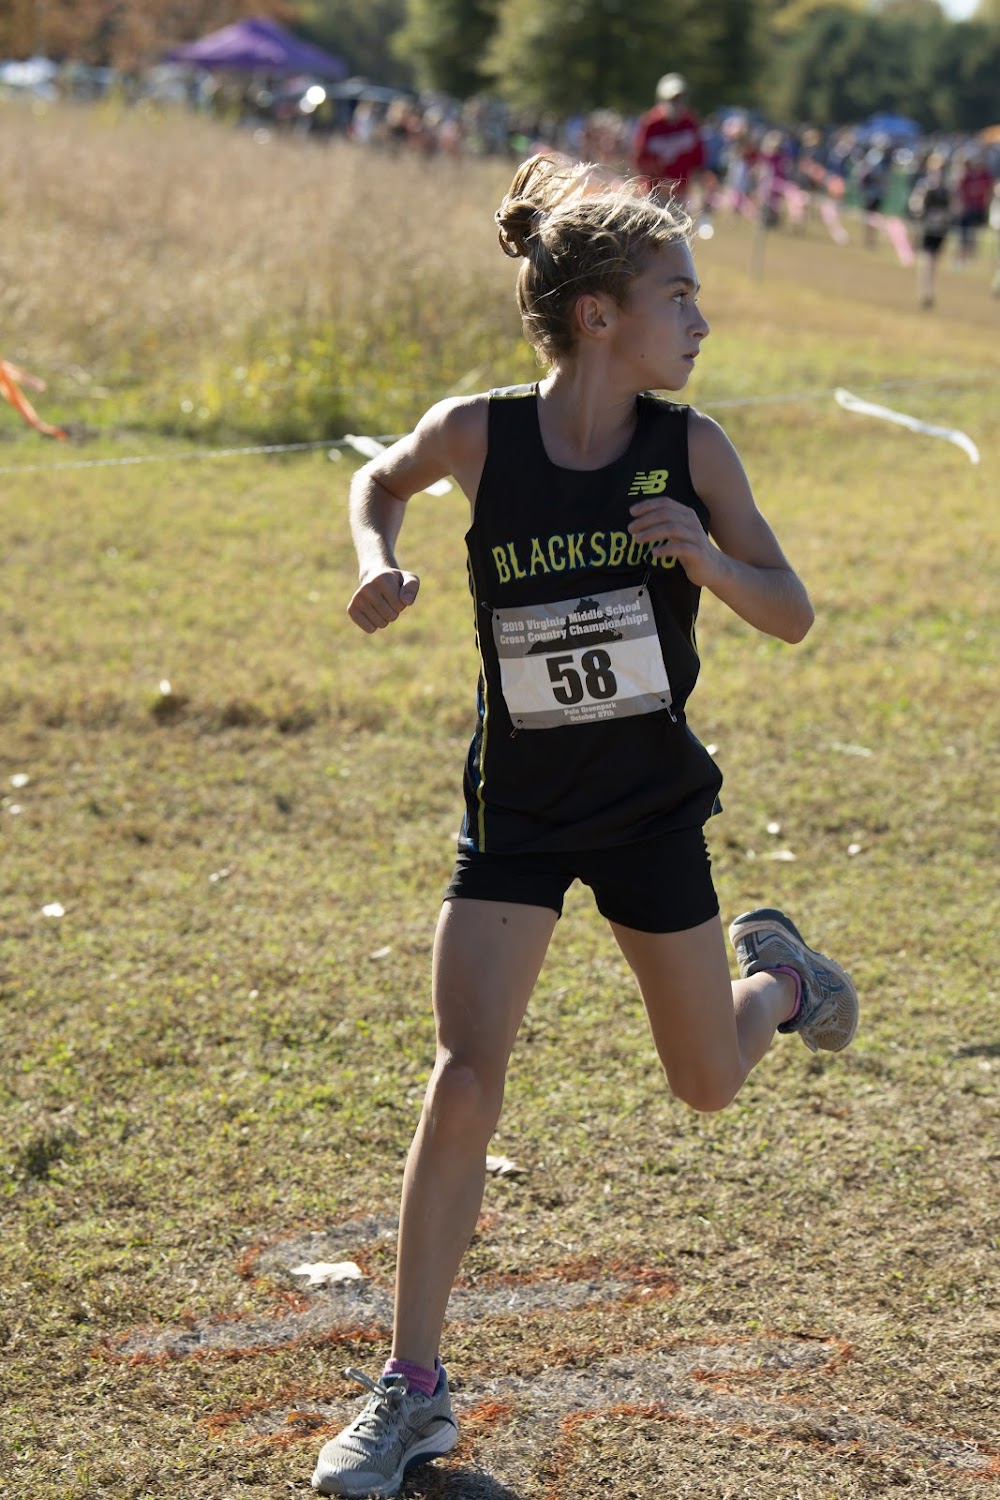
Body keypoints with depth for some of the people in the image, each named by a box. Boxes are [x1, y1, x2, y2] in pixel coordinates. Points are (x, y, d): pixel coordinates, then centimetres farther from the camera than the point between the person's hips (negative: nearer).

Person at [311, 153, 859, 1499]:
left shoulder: (691, 447, -11)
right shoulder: (477, 434, -13)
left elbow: (794, 617, -7)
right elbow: (384, 478, 10)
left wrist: (706, 558, -27)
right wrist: (379, 564, -11)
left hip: (652, 799, 1)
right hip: (517, 806, -1)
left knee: (709, 1084, 14)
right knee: (466, 1075, -12)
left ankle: (777, 974, 51)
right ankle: (413, 1390, -2)